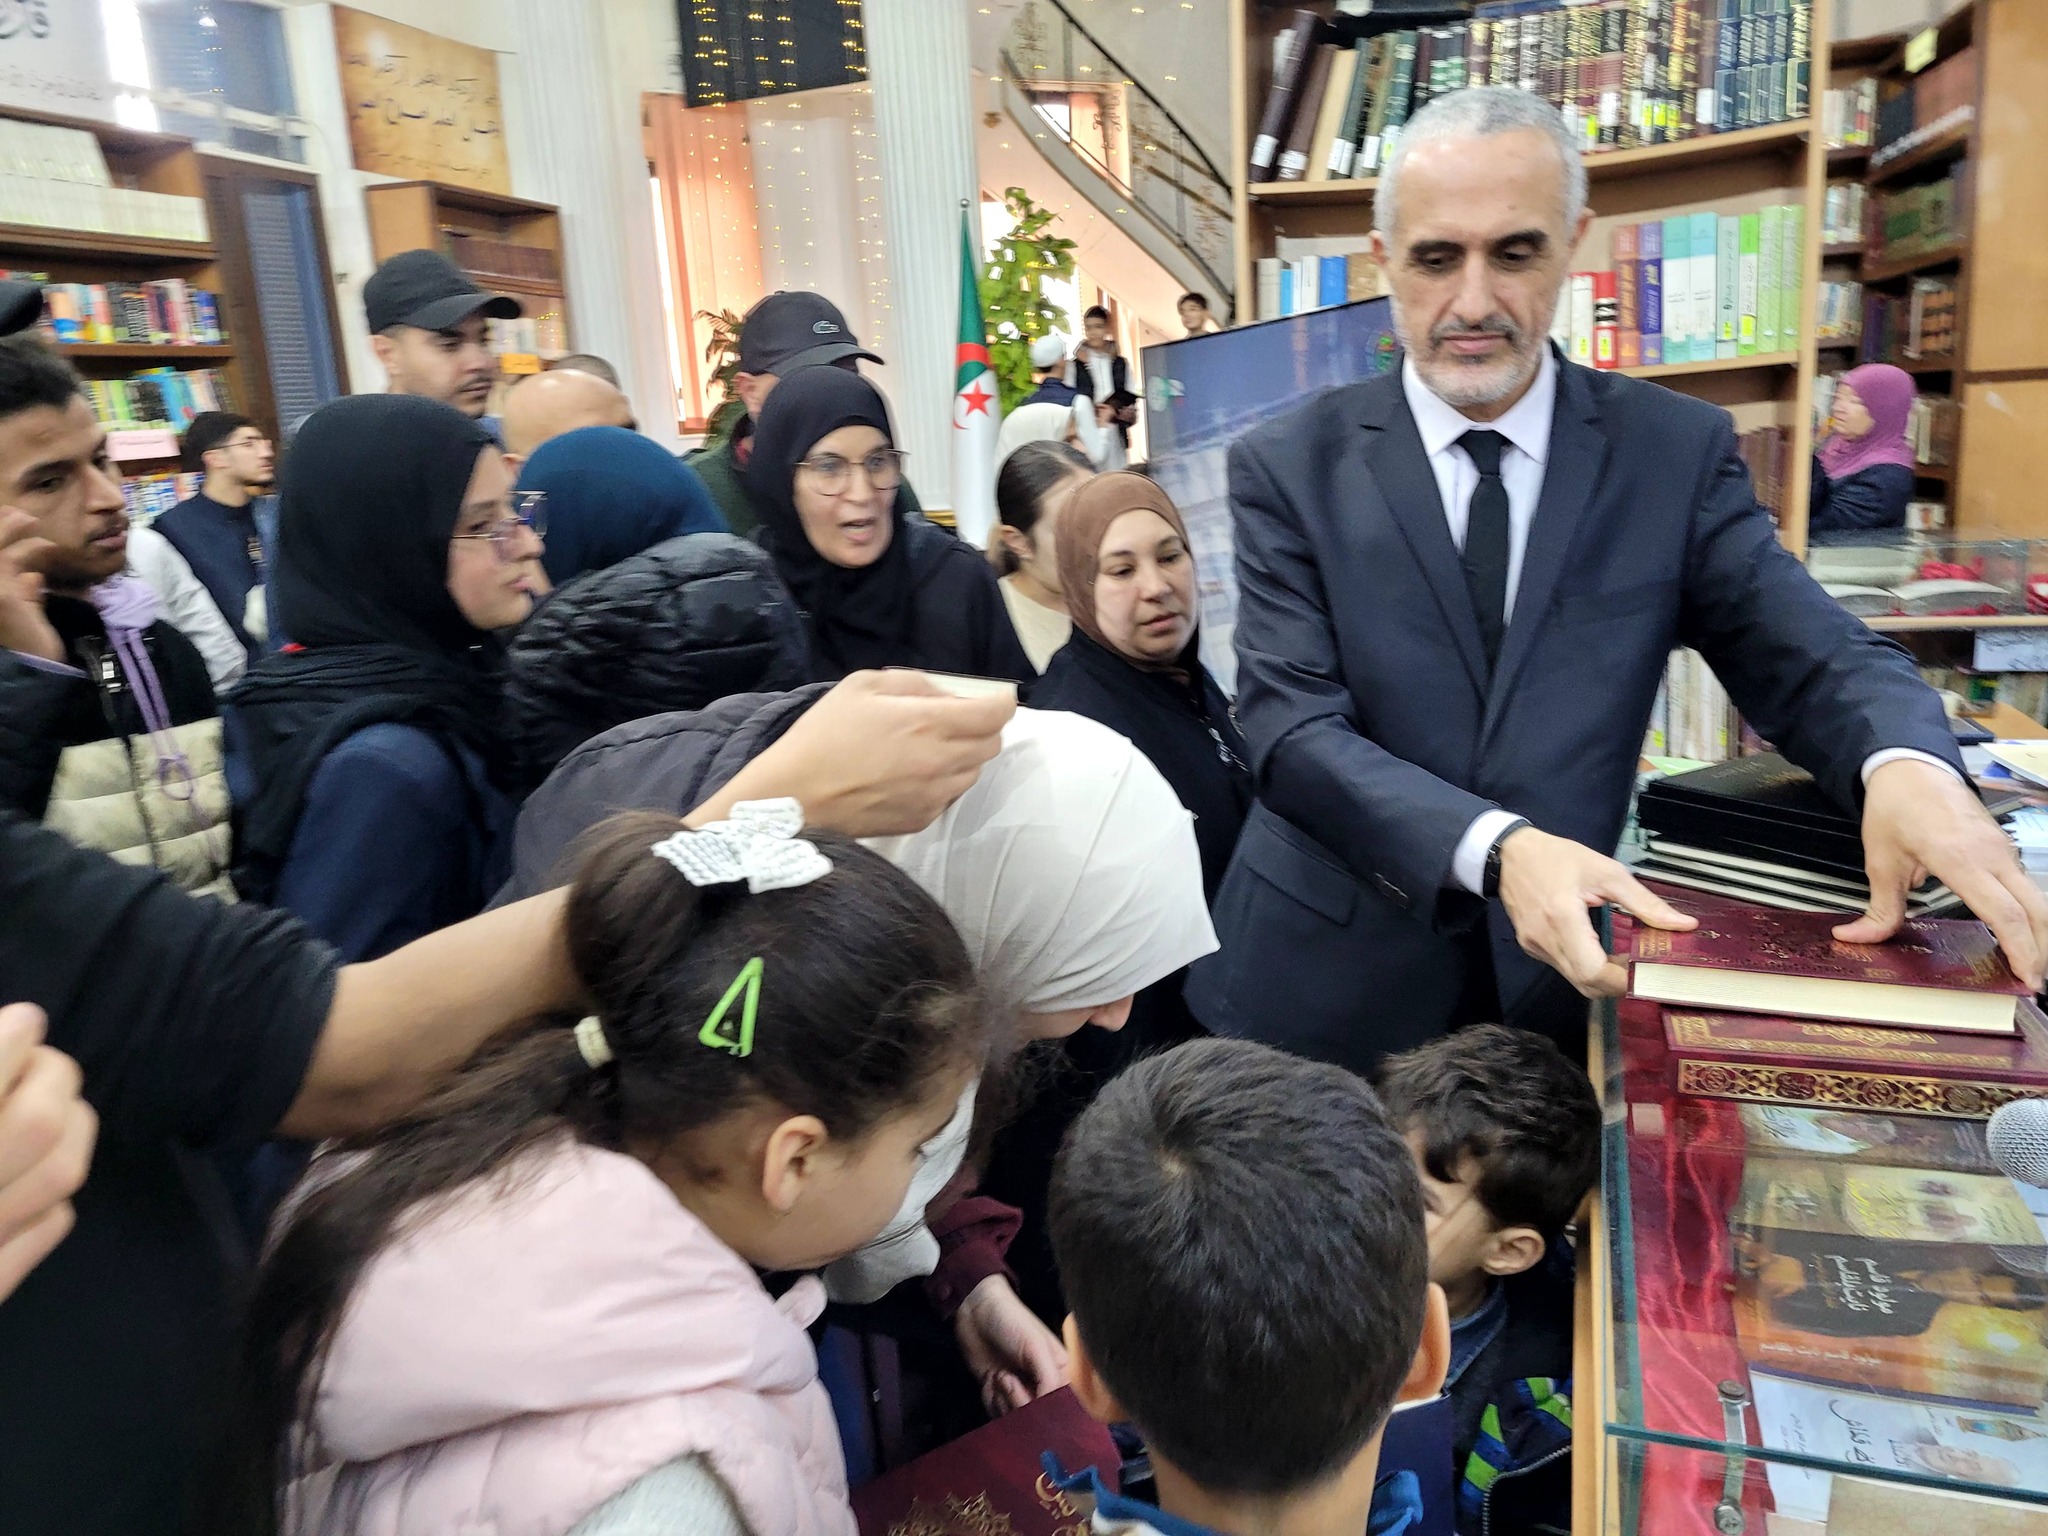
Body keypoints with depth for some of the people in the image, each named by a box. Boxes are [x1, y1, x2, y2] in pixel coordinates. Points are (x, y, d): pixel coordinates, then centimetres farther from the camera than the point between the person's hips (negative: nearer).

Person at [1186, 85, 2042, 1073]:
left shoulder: (1678, 452, -1)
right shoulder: (1288, 466, -6)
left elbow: (1809, 653, -5)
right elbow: (1291, 724, -15)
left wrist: (1905, 765, -29)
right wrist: (1498, 848, -31)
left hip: (1561, 981, 1)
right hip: (1329, 984, -1)